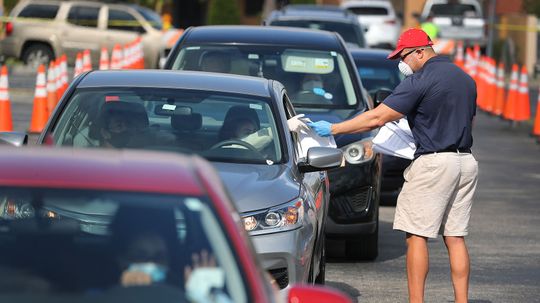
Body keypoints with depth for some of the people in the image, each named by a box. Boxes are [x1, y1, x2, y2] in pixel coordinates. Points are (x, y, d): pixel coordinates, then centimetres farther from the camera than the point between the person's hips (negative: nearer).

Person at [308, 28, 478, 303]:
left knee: (417, 235, -3)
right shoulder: (465, 79, 15)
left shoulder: (420, 81, -10)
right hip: (466, 161, 8)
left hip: (433, 162, -8)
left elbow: (377, 118, -14)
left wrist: (332, 129, -9)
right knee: (455, 238, 8)